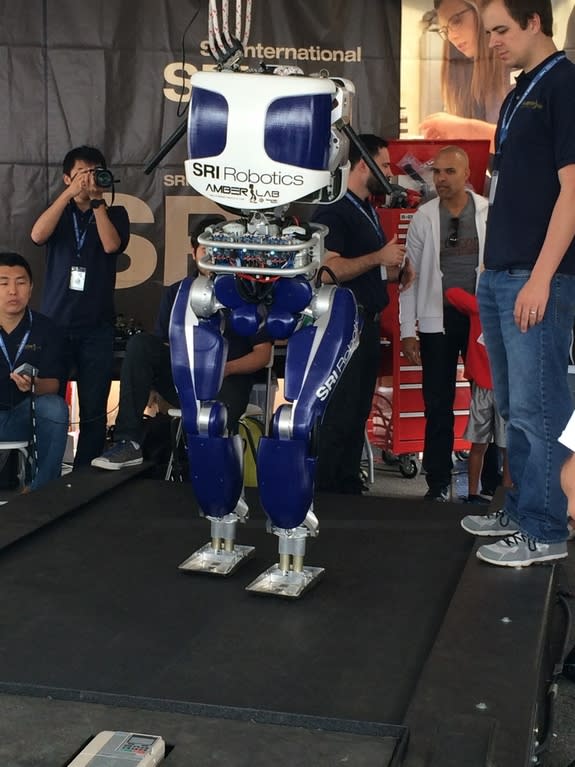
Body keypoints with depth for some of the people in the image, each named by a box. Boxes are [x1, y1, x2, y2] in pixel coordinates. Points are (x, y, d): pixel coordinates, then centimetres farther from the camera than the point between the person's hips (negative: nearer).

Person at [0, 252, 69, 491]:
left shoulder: (44, 328, -2)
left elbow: (53, 384, -5)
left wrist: (34, 385, -30)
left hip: (27, 416, 1)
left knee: (55, 406, -31)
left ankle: (40, 490, -18)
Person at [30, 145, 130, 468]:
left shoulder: (115, 213, 10)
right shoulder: (59, 212, 13)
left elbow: (111, 245, -10)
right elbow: (38, 235, -9)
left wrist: (97, 200, -9)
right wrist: (70, 193, -11)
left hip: (96, 328, -1)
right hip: (55, 323, 1)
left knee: (94, 410, -1)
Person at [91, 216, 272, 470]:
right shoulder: (176, 293, 16)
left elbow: (263, 354, 1)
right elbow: (163, 344, 12)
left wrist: (227, 368, -18)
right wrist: (150, 383, -10)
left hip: (229, 381, -4)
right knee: (140, 344, -23)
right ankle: (128, 442, -26)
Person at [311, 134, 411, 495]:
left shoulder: (369, 211, 19)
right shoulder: (333, 211, -12)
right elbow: (328, 270, -24)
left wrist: (395, 270, 10)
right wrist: (378, 257, -22)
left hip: (368, 325, 9)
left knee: (358, 412, 13)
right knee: (339, 414, -8)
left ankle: (349, 487, 21)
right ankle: (325, 492, -1)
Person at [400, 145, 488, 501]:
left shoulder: (490, 213, 0)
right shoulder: (424, 218, 3)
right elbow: (412, 275, 4)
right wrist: (407, 331, 0)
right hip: (437, 320, 1)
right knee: (438, 404, 5)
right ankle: (439, 482, 14)